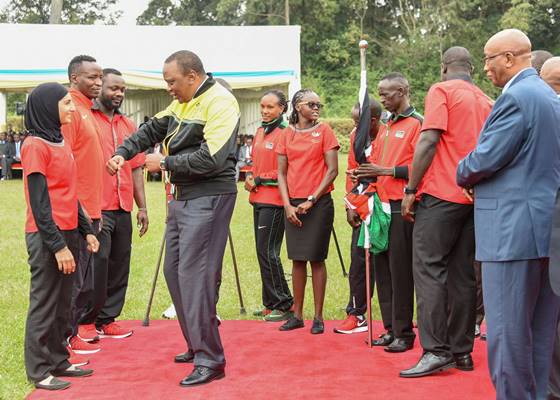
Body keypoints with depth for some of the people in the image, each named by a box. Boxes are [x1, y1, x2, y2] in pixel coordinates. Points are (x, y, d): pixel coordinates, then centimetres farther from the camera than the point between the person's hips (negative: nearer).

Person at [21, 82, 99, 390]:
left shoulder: (59, 143, 13)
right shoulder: (36, 145, -13)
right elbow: (39, 202, -16)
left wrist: (85, 230, 15)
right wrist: (57, 245, -18)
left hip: (67, 234, 8)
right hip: (47, 237, -8)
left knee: (62, 303, 14)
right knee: (44, 303, 0)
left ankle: (58, 361, 24)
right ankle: (38, 371, 9)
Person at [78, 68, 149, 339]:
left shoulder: (128, 126, 17)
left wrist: (142, 207, 15)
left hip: (123, 209, 6)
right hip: (96, 208, -6)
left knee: (119, 266, 8)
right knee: (96, 263, -6)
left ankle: (107, 319, 19)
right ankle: (85, 321, 8)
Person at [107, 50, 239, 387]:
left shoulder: (219, 103, -15)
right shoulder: (182, 103, 12)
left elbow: (211, 159, -23)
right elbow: (153, 129, 21)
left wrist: (164, 163, -14)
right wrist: (123, 153, 4)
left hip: (208, 198, -10)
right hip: (182, 196, 10)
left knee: (195, 274, -11)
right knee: (174, 270, 14)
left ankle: (210, 360, -3)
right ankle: (197, 345, 27)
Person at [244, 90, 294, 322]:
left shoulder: (285, 133, -10)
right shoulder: (260, 132, 16)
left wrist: (259, 180, -11)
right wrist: (250, 177, 6)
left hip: (274, 200, -9)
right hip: (258, 199, 9)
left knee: (268, 252, -8)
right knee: (263, 251, 12)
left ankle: (283, 305, 1)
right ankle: (270, 303, 21)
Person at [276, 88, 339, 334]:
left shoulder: (324, 131, 0)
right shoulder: (288, 134, 8)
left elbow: (332, 170, -5)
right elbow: (281, 173, 8)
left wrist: (311, 200, -9)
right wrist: (287, 205, -4)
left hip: (319, 203, -3)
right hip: (293, 205, 3)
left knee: (316, 259, -1)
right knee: (297, 259, 7)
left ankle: (318, 317, 6)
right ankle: (297, 315, 16)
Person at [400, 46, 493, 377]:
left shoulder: (441, 90, -3)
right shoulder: (486, 100, 17)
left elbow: (429, 141, -13)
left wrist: (411, 190, -10)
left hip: (441, 193, -7)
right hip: (474, 198, 7)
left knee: (429, 267, -6)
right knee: (463, 273, 9)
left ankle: (435, 351, -11)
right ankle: (461, 351, 11)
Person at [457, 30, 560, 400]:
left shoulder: (516, 97, -14)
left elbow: (485, 159, -17)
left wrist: (463, 175, 5)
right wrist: (478, 180, 15)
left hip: (513, 230, -10)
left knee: (507, 330, -2)